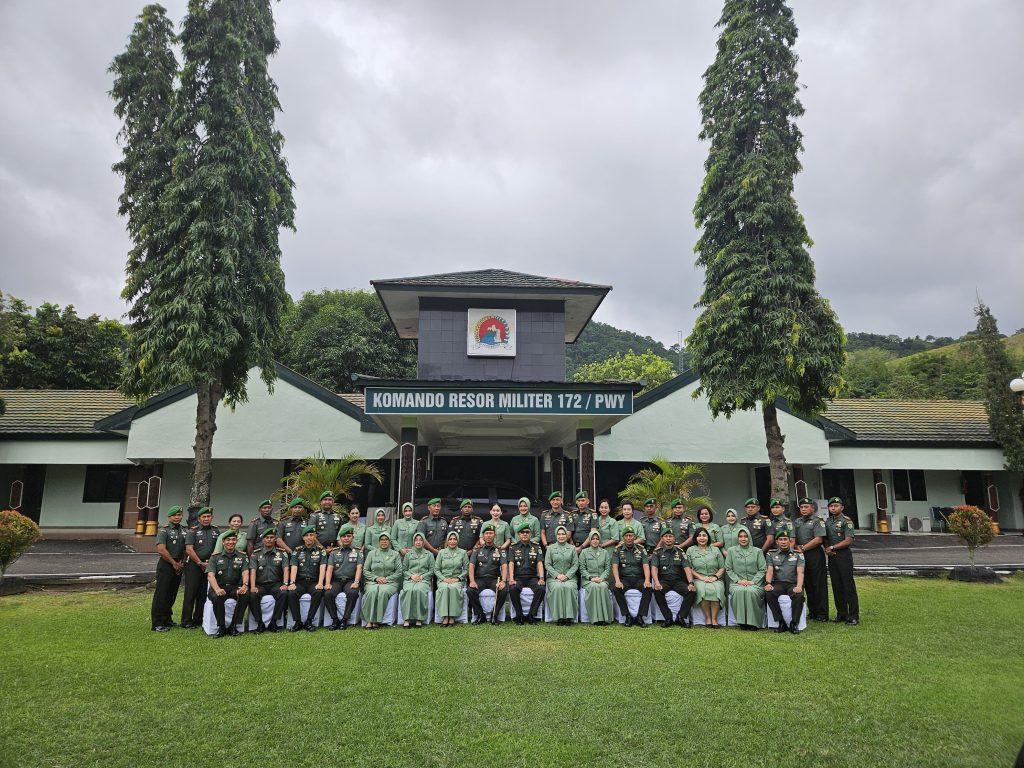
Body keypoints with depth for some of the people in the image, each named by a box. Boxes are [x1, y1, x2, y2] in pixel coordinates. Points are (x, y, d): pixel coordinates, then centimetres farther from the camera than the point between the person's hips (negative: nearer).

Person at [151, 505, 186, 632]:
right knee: (161, 594, -6)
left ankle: (167, 619, 23)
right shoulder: (164, 530, -8)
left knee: (172, 594, 12)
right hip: (166, 565, -6)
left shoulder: (184, 531, 12)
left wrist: (182, 562, 1)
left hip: (178, 566, 6)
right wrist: (174, 563, -11)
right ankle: (157, 623, -3)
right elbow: (161, 550, -16)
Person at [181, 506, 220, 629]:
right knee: (190, 594, -3)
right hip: (194, 565, -4)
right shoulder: (193, 531, -2)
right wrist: (200, 563, -10)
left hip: (209, 565, 4)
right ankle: (186, 621, 2)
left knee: (203, 594, 8)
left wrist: (212, 561, 1)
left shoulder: (216, 531, 11)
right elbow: (189, 550, -9)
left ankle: (198, 620, 17)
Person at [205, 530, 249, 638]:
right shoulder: (215, 557, 7)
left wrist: (245, 585, -27)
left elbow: (245, 573, -3)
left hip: (235, 587, 1)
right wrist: (217, 589, -28)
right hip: (219, 587, -1)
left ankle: (234, 626, -18)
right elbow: (210, 576, -7)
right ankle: (221, 627, -17)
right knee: (216, 597, -34)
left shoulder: (242, 557, 11)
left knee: (245, 595, -30)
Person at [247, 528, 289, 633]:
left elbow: (286, 569, -2)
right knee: (252, 596, -30)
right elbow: (253, 571, -4)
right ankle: (260, 623, -16)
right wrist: (253, 586, -20)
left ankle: (273, 622, -19)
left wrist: (285, 584, -18)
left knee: (283, 594, -31)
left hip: (275, 584, 0)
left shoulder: (281, 553, 8)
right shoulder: (256, 554, 8)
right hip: (260, 584, 0)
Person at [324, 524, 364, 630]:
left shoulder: (357, 553, 14)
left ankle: (345, 619, -21)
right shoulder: (334, 553, 19)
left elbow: (359, 568, 2)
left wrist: (356, 582, -16)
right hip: (336, 580, 2)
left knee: (353, 593, -34)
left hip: (350, 580, -2)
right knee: (328, 594, -29)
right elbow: (330, 569, 7)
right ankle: (335, 619, -14)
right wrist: (328, 583, -11)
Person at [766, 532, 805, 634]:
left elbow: (800, 572, -2)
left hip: (793, 584, -1)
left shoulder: (798, 555, 11)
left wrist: (799, 586, -21)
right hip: (778, 583, 1)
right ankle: (781, 623, -20)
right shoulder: (771, 554, 14)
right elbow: (770, 571, 3)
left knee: (799, 595, -35)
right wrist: (768, 583, -19)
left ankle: (794, 624, -18)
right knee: (768, 593, -32)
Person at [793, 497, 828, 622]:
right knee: (807, 584, 10)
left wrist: (803, 548, -11)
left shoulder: (818, 521, -3)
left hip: (815, 555, -6)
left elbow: (818, 539, -13)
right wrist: (797, 547, -7)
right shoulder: (797, 522, 17)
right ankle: (812, 612, 18)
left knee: (819, 584, -3)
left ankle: (822, 614, 3)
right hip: (802, 556, 6)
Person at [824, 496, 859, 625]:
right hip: (831, 556, 6)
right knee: (836, 586, 9)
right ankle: (841, 614, 17)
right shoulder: (827, 522, 13)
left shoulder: (846, 521, -7)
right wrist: (826, 548, -2)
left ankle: (854, 616, 1)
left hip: (844, 555, -6)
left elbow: (848, 541, -14)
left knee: (848, 585, -4)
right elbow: (825, 538, 18)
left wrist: (832, 547, -11)